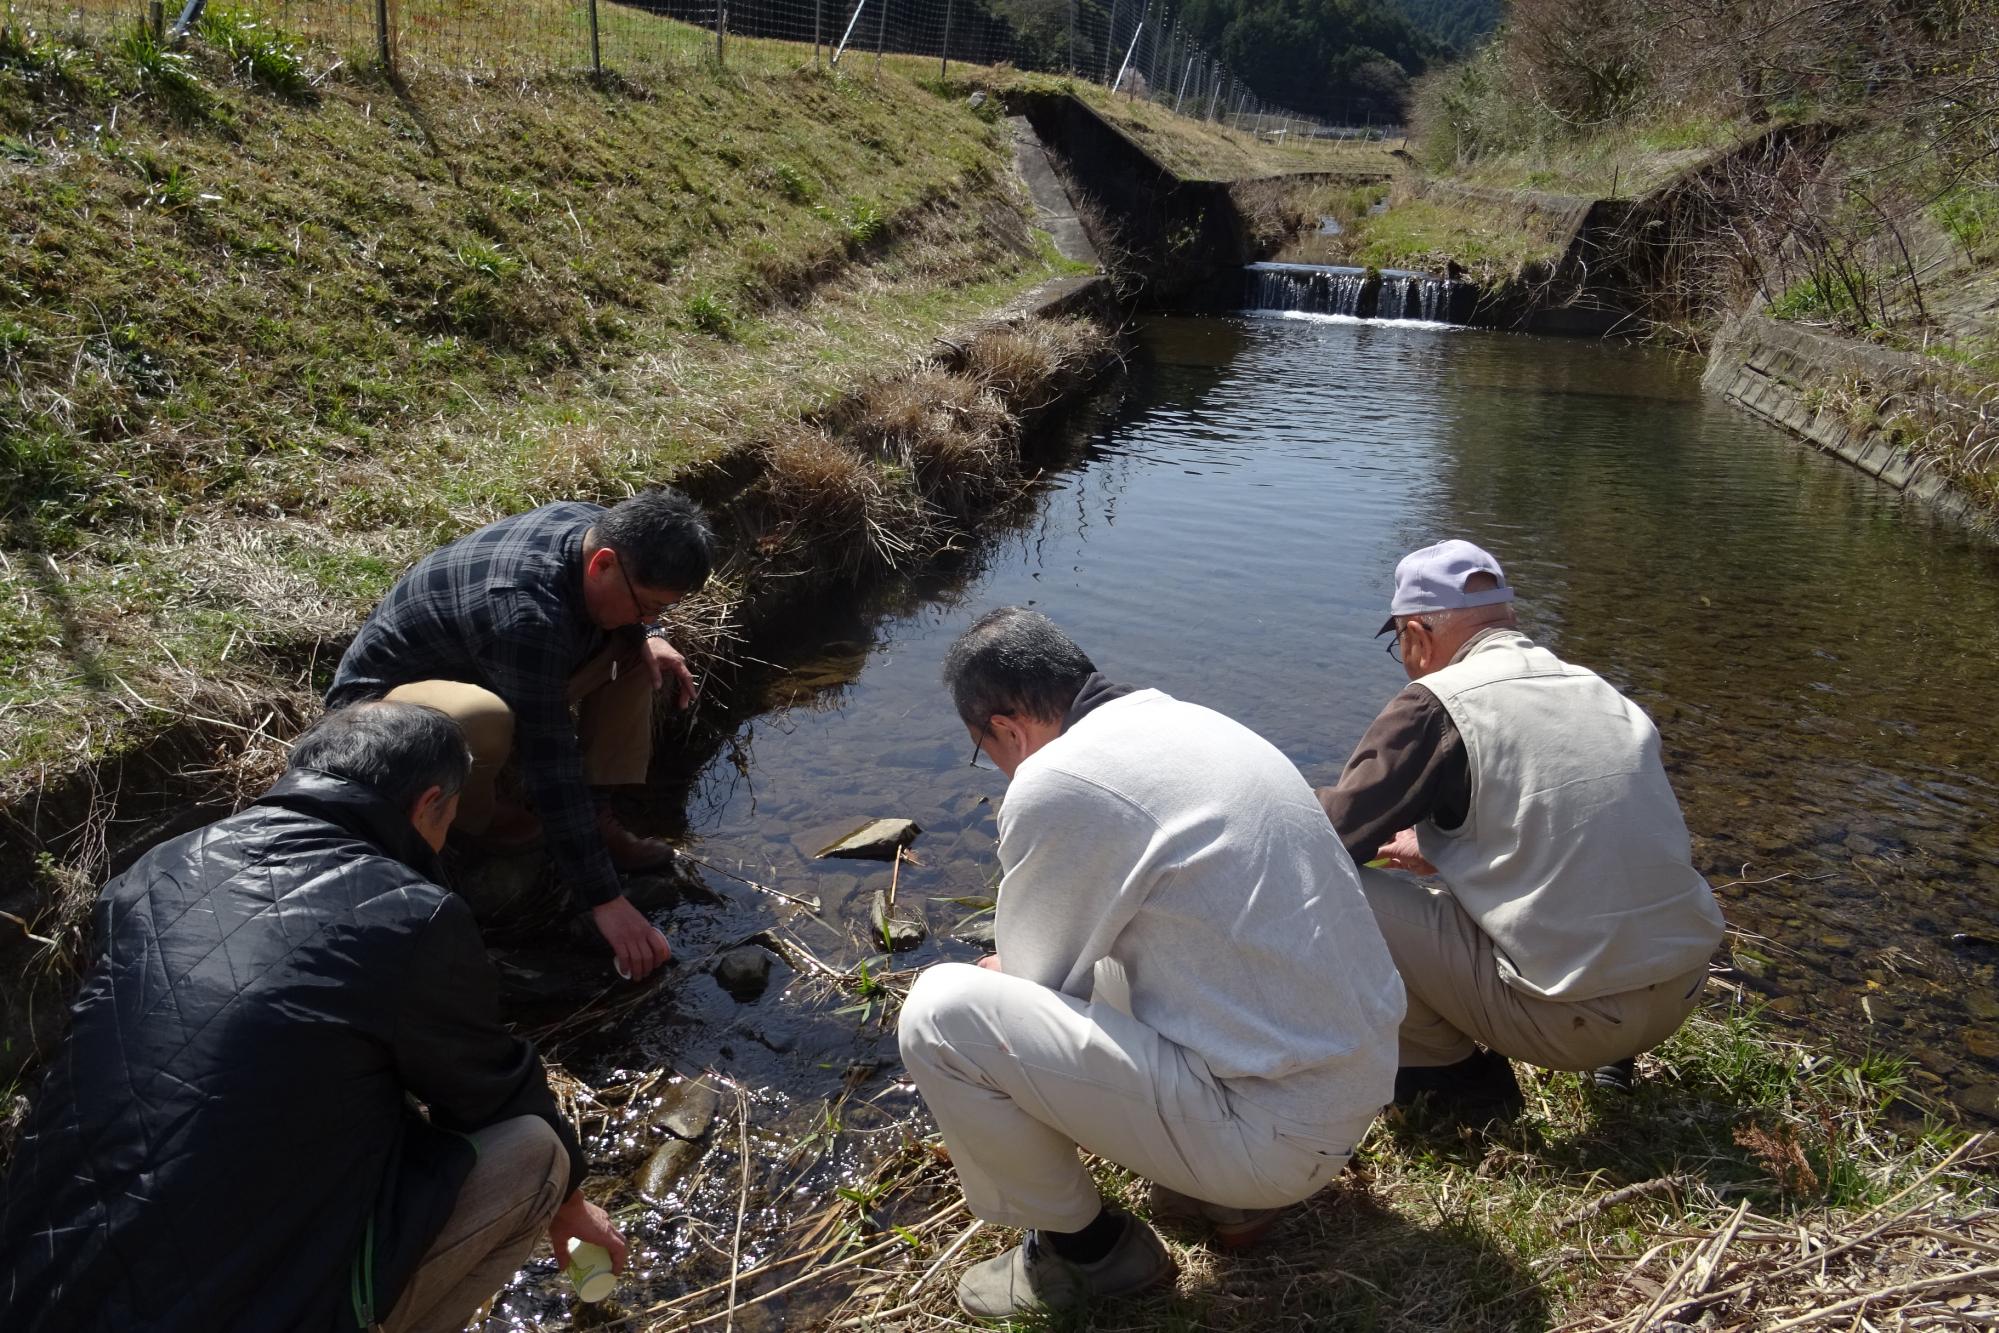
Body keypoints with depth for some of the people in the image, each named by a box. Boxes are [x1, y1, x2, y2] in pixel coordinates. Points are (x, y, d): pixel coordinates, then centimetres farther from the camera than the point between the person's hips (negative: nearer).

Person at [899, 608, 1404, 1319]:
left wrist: (1000, 970, 19)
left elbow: (1034, 984, -2)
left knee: (939, 1012, -10)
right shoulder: (1194, 722, 8)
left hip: (1275, 1129, -9)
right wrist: (1020, 963, 33)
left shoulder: (1057, 779, -18)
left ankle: (1086, 1247, 10)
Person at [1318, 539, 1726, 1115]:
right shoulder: (1600, 690, 12)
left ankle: (1451, 1072, 9)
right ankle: (1619, 1054, 22)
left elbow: (1336, 833, -8)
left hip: (1569, 1022, -7)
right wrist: (1438, 847, 30)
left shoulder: (1436, 704, -9)